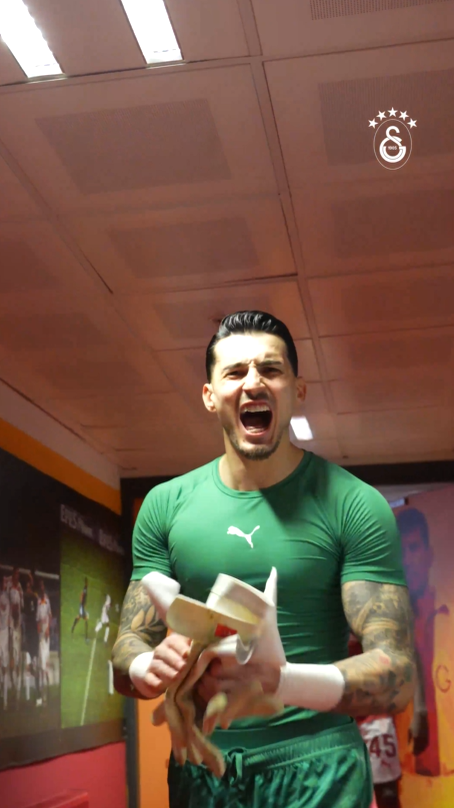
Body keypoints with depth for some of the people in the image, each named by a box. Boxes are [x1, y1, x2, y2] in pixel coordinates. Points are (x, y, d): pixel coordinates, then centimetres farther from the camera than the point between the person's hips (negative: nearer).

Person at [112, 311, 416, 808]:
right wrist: (150, 668, -22)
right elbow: (127, 647, 4)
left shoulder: (353, 505, -9)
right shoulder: (166, 505, 1)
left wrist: (279, 682, -33)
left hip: (315, 765, -3)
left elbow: (396, 674, -13)